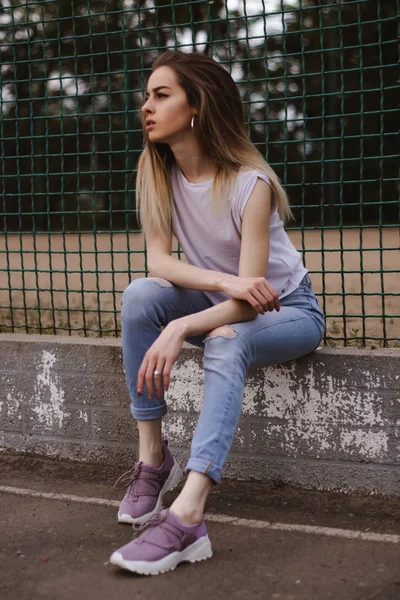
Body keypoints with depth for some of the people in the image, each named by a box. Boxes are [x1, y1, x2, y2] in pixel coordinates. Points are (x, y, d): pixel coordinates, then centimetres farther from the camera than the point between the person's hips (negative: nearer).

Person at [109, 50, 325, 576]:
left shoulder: (250, 184, -25)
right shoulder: (158, 171, -7)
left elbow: (247, 299, -28)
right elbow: (159, 261, -14)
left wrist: (180, 329, -44)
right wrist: (225, 281, -32)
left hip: (288, 310, -5)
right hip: (218, 306, 6)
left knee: (226, 342, -38)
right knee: (140, 296, -23)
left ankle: (186, 517, -48)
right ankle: (152, 456, -19)